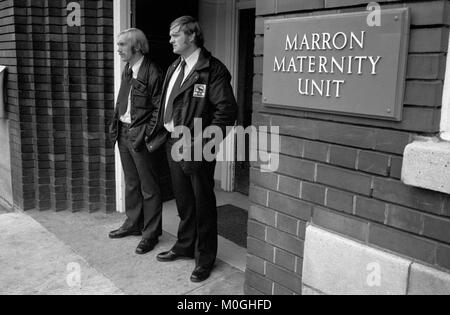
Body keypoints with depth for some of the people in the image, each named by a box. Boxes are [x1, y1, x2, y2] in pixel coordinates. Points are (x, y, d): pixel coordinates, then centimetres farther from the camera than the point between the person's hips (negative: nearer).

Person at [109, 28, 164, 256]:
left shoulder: (152, 73, -14)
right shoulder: (127, 70, 11)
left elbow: (159, 109, -15)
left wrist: (146, 135, -18)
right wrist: (116, 126, 9)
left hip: (140, 136, -8)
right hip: (124, 133, 8)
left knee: (149, 188, 4)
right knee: (131, 184, 20)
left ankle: (151, 234, 16)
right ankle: (133, 224, 36)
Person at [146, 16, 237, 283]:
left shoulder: (213, 70, -13)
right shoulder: (174, 68, 13)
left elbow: (227, 111, -19)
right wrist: (162, 132, 5)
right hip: (173, 143, 8)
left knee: (203, 204, 6)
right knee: (183, 201, 20)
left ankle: (205, 258, 22)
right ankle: (185, 246, 39)